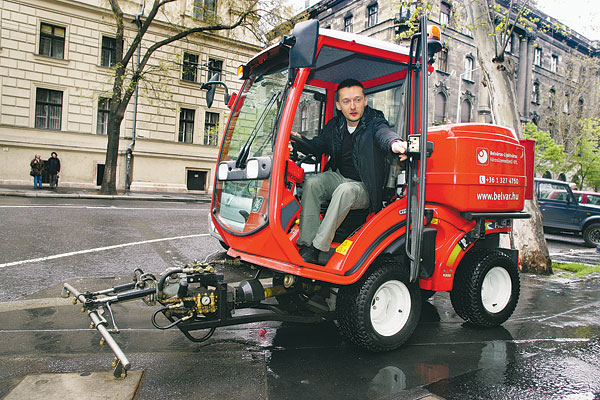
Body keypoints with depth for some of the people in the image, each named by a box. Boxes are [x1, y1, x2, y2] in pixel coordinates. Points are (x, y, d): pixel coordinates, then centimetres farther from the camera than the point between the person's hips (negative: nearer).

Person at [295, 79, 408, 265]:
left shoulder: (374, 121, -10)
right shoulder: (335, 125, 5)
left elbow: (384, 133, -33)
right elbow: (317, 144, 16)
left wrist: (395, 143, -59)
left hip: (364, 187, -5)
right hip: (338, 177, 5)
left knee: (345, 190, -36)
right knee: (311, 183, -22)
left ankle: (317, 249, -33)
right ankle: (306, 244, -26)